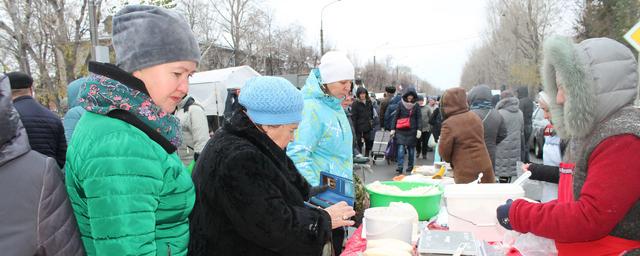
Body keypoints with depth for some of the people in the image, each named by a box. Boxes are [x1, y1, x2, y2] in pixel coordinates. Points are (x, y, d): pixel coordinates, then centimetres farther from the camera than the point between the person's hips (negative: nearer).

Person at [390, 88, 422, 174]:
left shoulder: (416, 106, 3)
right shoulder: (401, 104, 2)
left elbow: (419, 118, 2)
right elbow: (395, 116, 5)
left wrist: (419, 129, -10)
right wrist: (393, 129, 2)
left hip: (412, 131, 1)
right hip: (401, 131, -1)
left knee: (411, 149, 8)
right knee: (401, 148, -11)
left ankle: (410, 168, 19)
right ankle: (400, 167, -10)